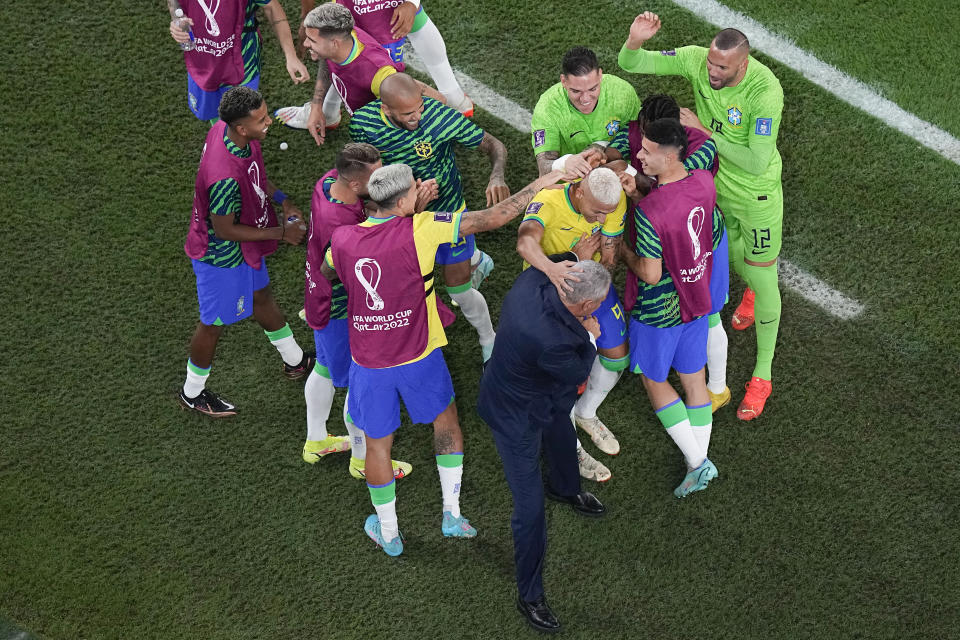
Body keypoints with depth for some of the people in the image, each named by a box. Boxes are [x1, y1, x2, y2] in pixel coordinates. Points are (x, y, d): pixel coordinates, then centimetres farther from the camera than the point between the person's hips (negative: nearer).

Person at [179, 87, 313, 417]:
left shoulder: (226, 129, -16)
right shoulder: (224, 178, -43)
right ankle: (192, 393, 40)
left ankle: (295, 361, 54)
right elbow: (224, 230, -28)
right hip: (222, 257, -9)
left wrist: (282, 200, -3)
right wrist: (281, 233, -21)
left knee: (261, 297, 29)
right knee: (214, 323, 14)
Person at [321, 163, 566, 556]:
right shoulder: (420, 229, -18)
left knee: (377, 444, 17)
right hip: (419, 357, -2)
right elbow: (491, 219, -17)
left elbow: (325, 274, 17)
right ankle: (452, 515, 28)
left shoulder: (342, 239, -6)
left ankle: (388, 535, 33)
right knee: (446, 421, 24)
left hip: (368, 363, 2)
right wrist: (538, 187, -8)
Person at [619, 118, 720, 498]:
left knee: (653, 380, 16)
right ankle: (699, 465, 30)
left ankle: (697, 461, 15)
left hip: (659, 310, -7)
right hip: (697, 297, 7)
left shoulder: (649, 211, -33)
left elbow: (650, 274, -26)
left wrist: (621, 250, -8)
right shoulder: (705, 182, -11)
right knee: (693, 378, 19)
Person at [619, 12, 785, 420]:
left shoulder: (765, 91, -35)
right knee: (730, 248, 29)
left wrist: (703, 131, -32)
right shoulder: (696, 59, -22)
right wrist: (636, 38, -41)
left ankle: (762, 376, 20)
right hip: (714, 182, 5)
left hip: (756, 194, -5)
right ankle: (752, 291, 66)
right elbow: (631, 64, -18)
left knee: (762, 278, 5)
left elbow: (756, 163, -34)